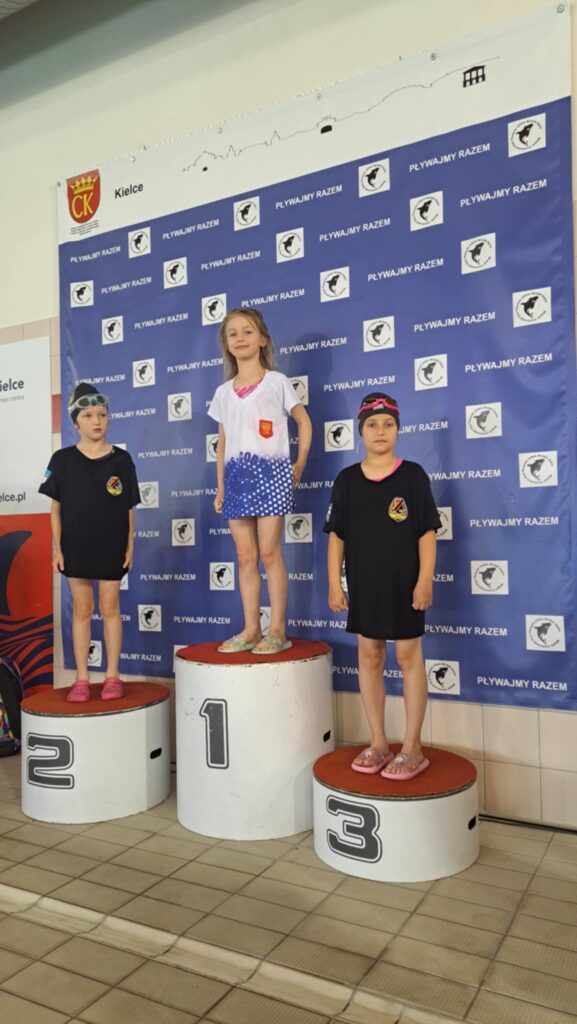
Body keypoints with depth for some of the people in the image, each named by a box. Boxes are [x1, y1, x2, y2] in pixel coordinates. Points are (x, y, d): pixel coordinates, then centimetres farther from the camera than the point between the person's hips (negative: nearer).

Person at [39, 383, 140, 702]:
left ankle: (112, 676, 17)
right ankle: (81, 679, 18)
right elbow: (56, 507, 2)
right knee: (81, 609, 8)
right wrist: (57, 548, -2)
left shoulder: (121, 459, -1)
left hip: (111, 546, -1)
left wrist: (130, 545, -1)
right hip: (76, 545, 1)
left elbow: (129, 508, 2)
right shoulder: (62, 460, 0)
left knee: (110, 608, 6)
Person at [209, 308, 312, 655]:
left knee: (269, 551, -6)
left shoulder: (276, 381, 4)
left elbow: (304, 421, 8)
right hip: (236, 474, 4)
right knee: (246, 555, 5)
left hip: (270, 471, -4)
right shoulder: (223, 392, 15)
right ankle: (251, 629, 13)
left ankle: (277, 630, 3)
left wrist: (300, 463, -1)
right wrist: (220, 486, 14)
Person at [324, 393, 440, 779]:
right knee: (369, 656, 9)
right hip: (363, 584, 3)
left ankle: (412, 747, 14)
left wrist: (425, 580, -12)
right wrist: (334, 584, -1)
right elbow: (337, 536, 4)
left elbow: (427, 533, -5)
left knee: (409, 656, 3)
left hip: (403, 582, -3)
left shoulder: (413, 475, -4)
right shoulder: (347, 480, 3)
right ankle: (378, 743, 23)